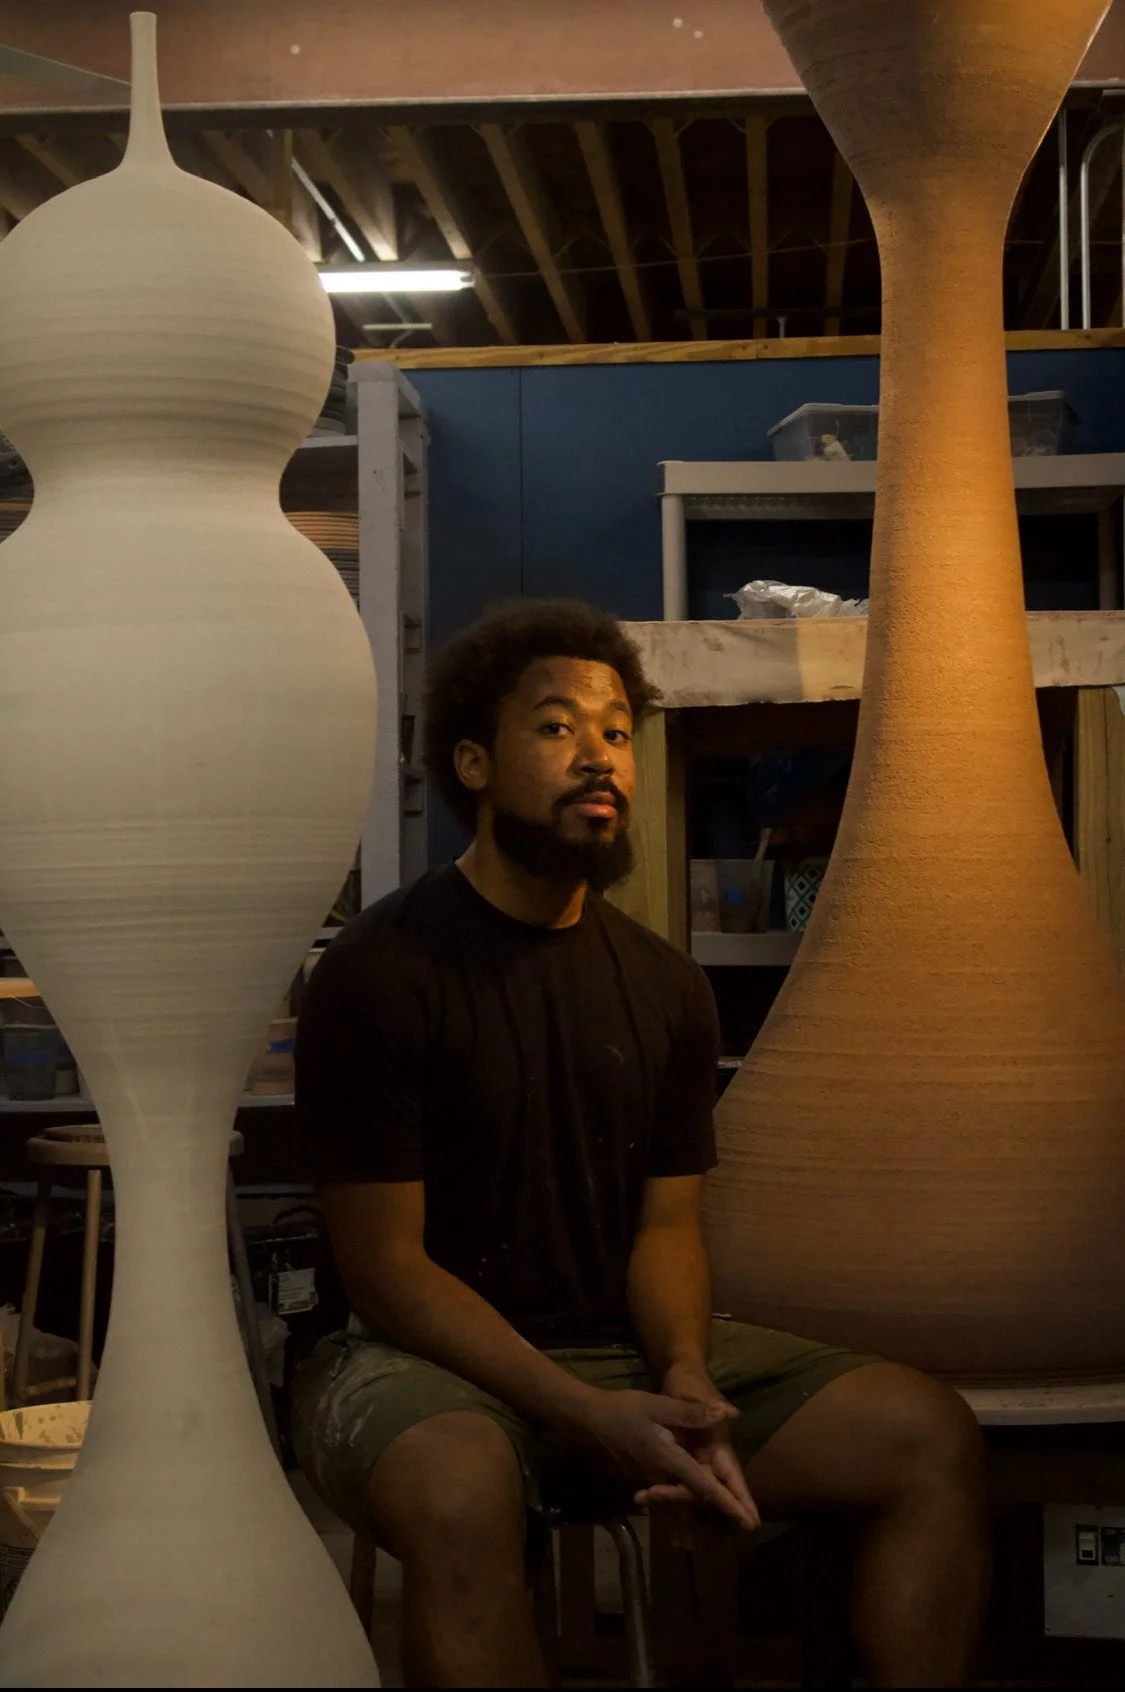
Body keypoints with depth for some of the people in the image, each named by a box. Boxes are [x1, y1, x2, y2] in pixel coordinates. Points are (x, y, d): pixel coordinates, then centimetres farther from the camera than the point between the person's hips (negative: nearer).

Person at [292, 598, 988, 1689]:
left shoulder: (665, 987, 9)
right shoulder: (379, 975, -9)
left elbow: (666, 1223, 7)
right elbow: (387, 1269, -12)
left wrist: (685, 1378, -16)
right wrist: (593, 1416, -22)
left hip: (633, 1352, 5)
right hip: (433, 1357, -5)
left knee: (930, 1434, -13)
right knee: (458, 1494, -40)